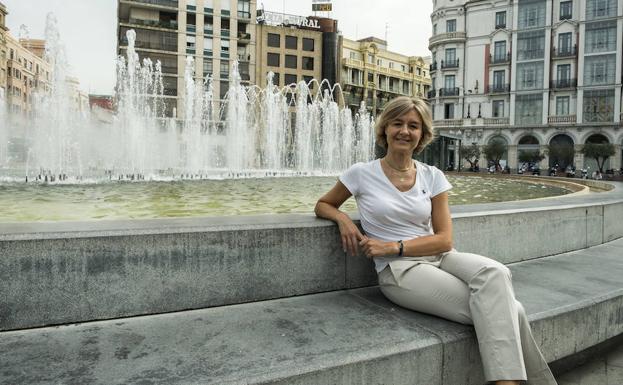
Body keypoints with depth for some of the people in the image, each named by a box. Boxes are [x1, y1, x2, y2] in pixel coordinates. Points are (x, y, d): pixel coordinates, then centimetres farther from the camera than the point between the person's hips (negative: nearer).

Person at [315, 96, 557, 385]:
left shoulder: (432, 177, 5)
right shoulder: (361, 174, -1)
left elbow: (445, 240, 2)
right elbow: (322, 205, 14)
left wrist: (394, 247, -12)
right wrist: (342, 218, -10)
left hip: (437, 258, 4)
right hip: (398, 271, -4)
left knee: (494, 273, -32)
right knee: (506, 309, -24)